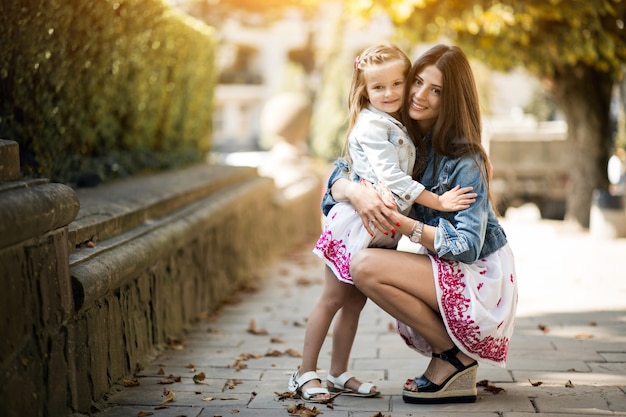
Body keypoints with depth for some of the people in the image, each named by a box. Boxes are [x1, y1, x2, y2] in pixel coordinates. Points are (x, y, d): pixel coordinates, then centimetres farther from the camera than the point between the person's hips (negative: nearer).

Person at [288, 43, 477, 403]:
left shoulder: (400, 126, 13)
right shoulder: (371, 124, -15)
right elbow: (391, 177, -22)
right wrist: (438, 202, -23)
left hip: (383, 230, 8)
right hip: (357, 222, -8)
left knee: (356, 302, 12)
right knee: (333, 298, -1)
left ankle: (339, 374, 20)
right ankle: (305, 374, 7)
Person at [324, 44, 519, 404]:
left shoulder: (465, 161, -19)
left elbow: (468, 246, -24)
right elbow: (338, 176, -1)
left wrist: (404, 225, -36)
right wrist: (354, 191, -25)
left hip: (481, 277, -8)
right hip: (446, 270, 8)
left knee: (365, 265, -21)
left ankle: (454, 357, -7)